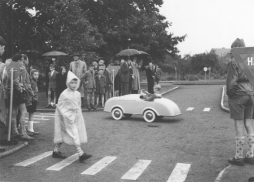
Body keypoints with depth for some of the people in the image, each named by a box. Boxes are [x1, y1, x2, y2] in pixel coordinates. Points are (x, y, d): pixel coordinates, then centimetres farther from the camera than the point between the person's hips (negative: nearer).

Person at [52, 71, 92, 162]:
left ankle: (56, 151, 28)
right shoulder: (64, 94, -14)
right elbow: (59, 107, -12)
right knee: (74, 134, -11)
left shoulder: (78, 94, 4)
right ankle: (81, 154, -12)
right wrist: (67, 116, -15)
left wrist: (78, 115, 9)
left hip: (76, 117, 7)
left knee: (63, 134, 15)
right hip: (67, 118, -7)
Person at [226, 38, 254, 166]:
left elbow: (231, 81, -14)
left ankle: (239, 157, 6)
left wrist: (229, 94, -1)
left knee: (239, 126, -1)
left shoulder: (234, 62, -11)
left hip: (238, 95, -6)